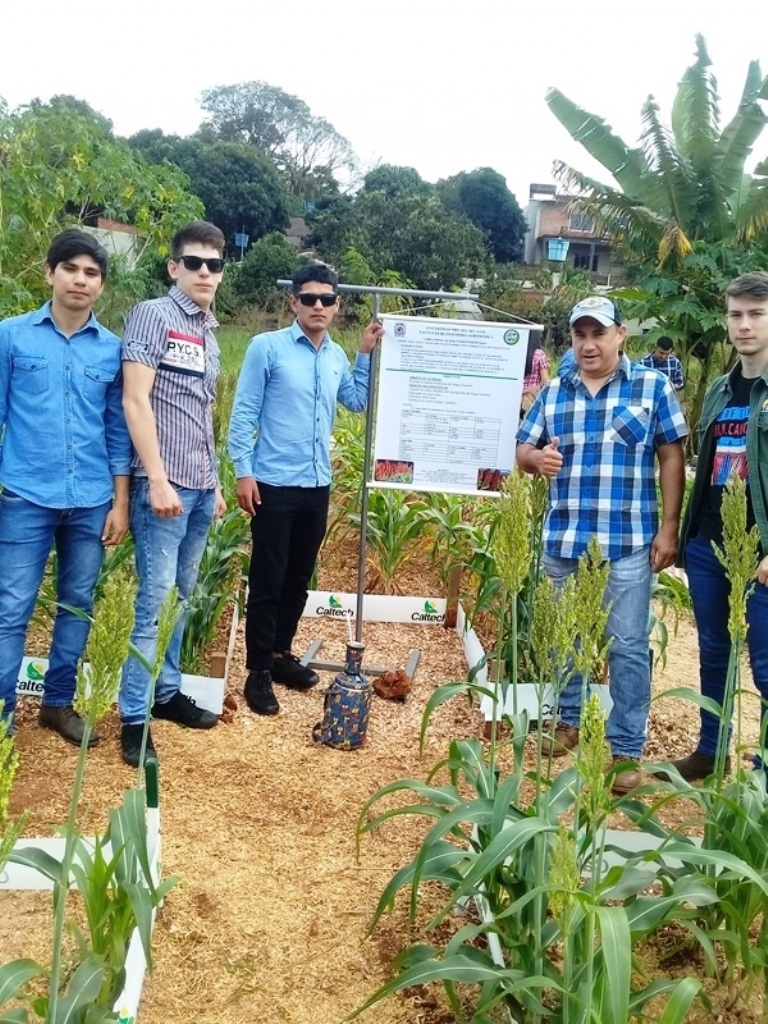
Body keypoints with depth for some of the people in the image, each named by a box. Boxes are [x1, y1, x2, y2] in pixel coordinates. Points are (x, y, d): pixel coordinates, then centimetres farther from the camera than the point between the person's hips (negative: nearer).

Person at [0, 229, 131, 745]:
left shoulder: (112, 348, 5)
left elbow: (118, 429, 9)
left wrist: (120, 502, 6)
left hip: (92, 501, 3)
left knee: (78, 605, 12)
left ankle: (59, 703, 26)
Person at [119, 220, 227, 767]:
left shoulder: (209, 332, 16)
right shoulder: (152, 316, -6)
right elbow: (135, 400, -13)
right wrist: (157, 480, -19)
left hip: (200, 488, 7)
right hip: (165, 485, -7)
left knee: (181, 597, 13)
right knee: (155, 601, -6)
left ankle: (166, 692, 25)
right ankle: (134, 717, 1)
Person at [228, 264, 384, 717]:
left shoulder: (337, 356, 9)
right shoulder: (267, 347, -8)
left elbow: (359, 401, 20)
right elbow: (244, 413, -8)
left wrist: (367, 353, 10)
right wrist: (244, 471, -13)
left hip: (317, 486, 6)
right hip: (275, 485, -6)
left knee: (299, 579, 15)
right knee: (267, 581, 0)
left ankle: (280, 653, 30)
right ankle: (259, 670, 9)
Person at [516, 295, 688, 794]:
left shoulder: (653, 387, -1)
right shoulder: (554, 392, 8)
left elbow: (672, 459, -1)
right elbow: (523, 449, 9)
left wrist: (669, 528, -7)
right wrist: (537, 458, -16)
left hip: (628, 543, -3)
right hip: (563, 541, 4)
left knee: (628, 646, 1)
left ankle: (626, 749, 11)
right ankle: (569, 720, 34)